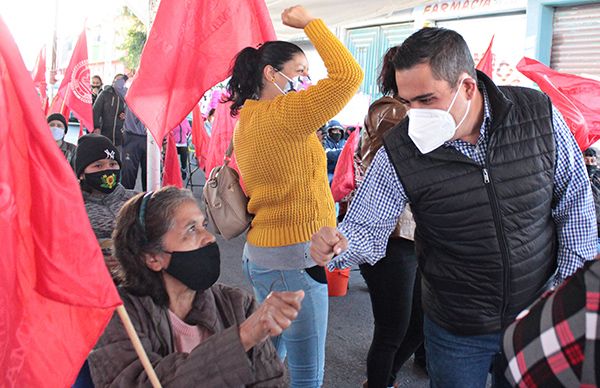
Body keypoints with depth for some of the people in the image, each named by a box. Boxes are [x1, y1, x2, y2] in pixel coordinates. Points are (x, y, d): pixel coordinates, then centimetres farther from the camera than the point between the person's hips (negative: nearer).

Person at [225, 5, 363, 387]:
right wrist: (309, 22, -12)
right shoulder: (282, 115, -17)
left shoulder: (247, 121, 12)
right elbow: (348, 74, -23)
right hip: (293, 258, -10)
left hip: (260, 252, 10)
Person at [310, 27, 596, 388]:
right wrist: (339, 244, -34)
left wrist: (570, 285, -3)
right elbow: (367, 228, -12)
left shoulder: (539, 114, -13)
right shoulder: (400, 151, -18)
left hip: (540, 317, 3)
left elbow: (575, 202, -2)